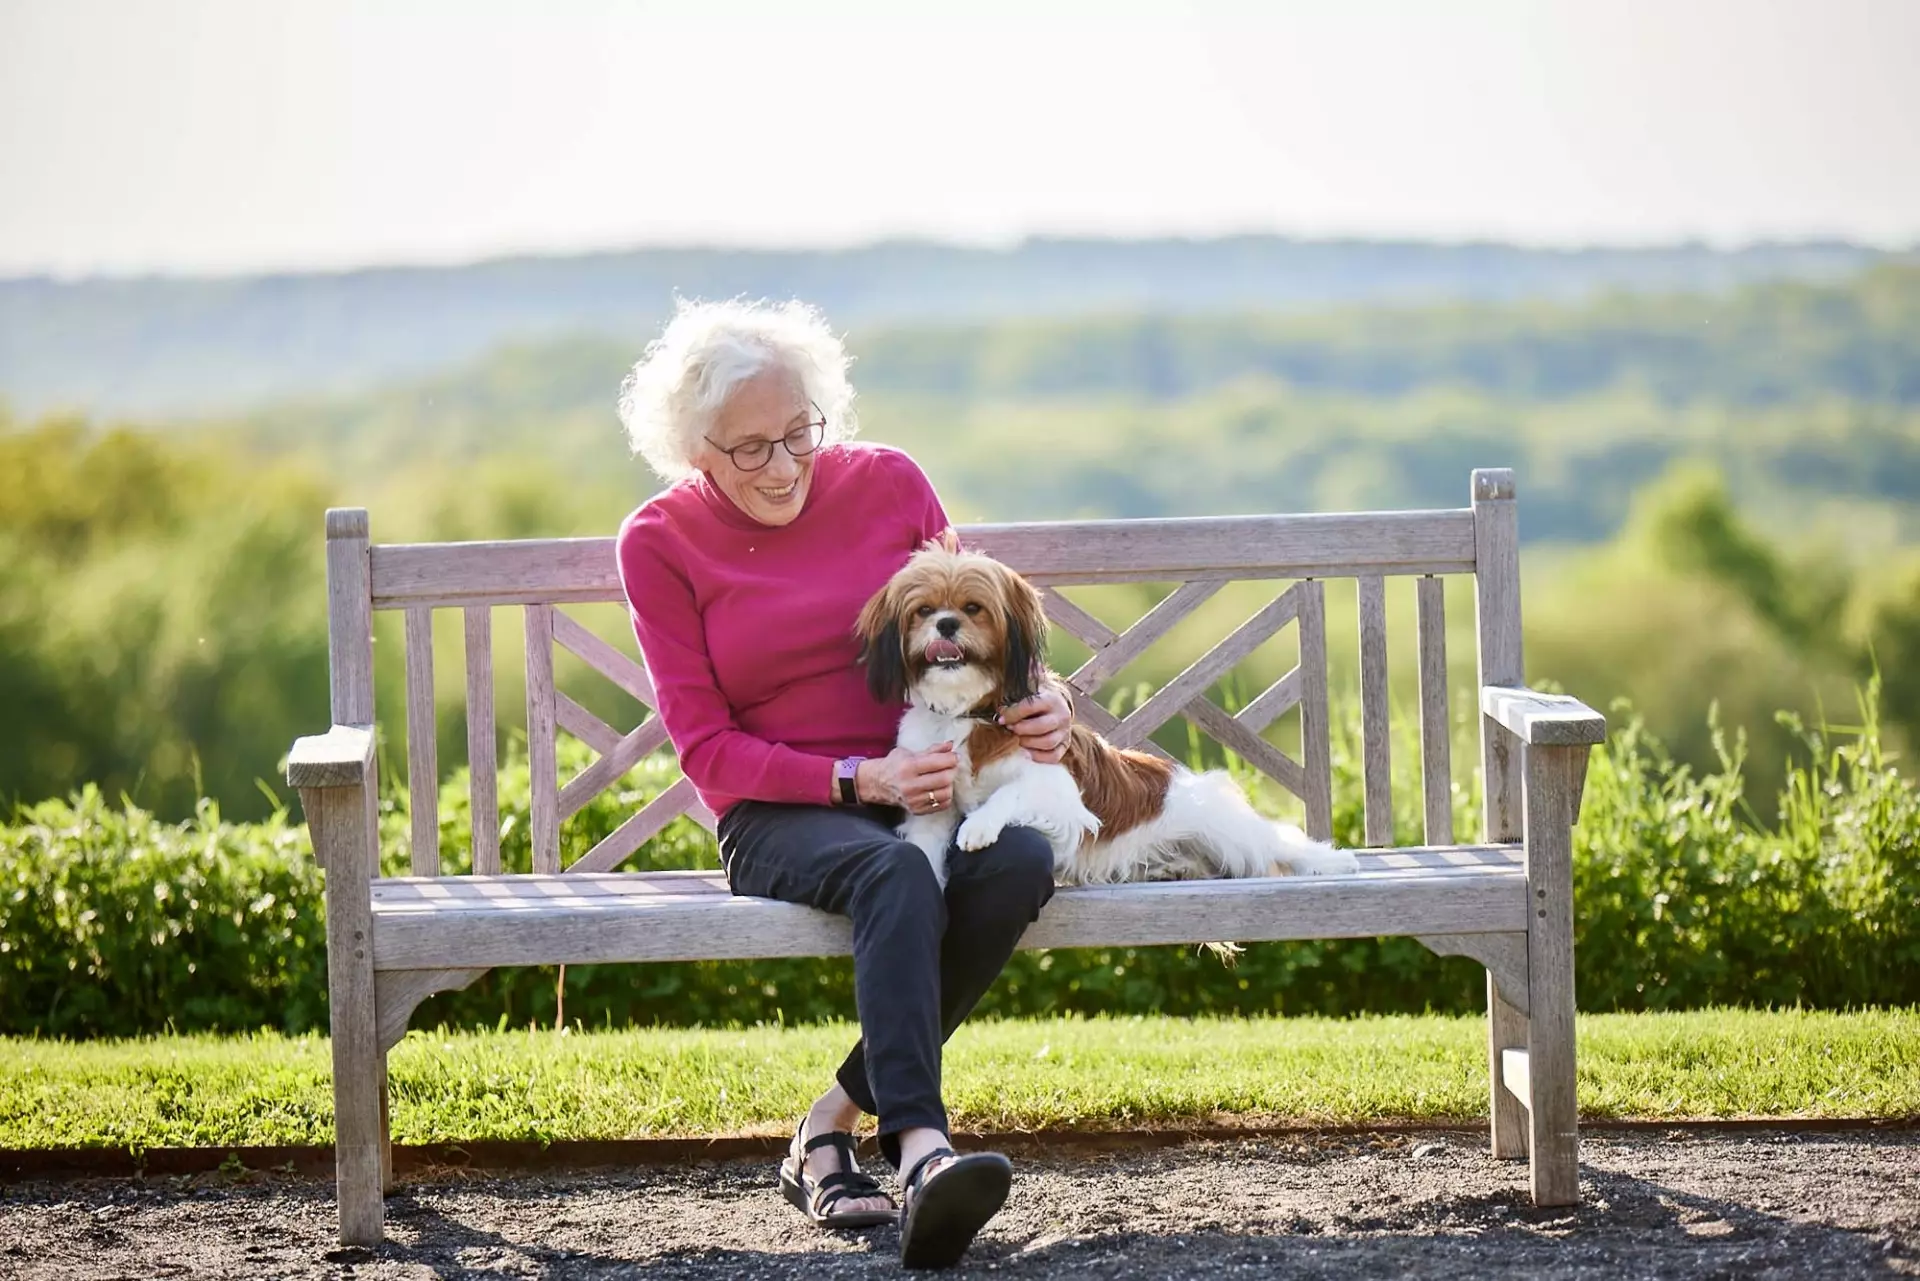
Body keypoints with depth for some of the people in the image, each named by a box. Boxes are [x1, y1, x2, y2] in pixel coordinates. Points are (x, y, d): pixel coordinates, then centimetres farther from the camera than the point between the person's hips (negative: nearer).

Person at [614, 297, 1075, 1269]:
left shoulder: (888, 483, 6)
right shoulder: (659, 542, 0)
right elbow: (705, 747, -2)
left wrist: (1040, 698, -6)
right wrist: (857, 779, -17)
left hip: (927, 782, 3)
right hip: (778, 816, -3)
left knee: (1021, 861, -32)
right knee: (894, 875, -37)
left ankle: (834, 1123, -26)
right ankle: (921, 1153, -54)